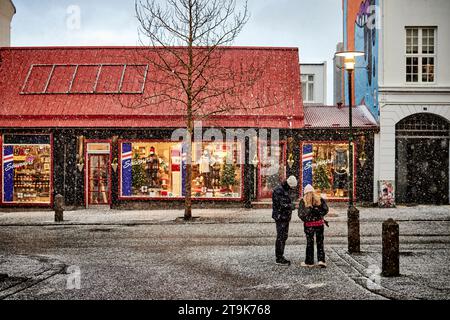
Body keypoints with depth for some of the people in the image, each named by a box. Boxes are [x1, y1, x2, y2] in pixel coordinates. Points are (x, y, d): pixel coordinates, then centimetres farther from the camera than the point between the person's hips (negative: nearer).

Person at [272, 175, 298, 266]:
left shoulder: (285, 190, 14)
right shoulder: (278, 191, -17)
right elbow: (281, 205, -23)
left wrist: (291, 205, 2)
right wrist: (291, 206, -15)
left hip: (285, 217, 10)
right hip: (280, 217, -10)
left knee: (284, 237, 13)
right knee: (280, 238, -5)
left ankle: (281, 256, 22)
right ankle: (279, 259, 0)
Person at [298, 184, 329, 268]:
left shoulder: (303, 201, -6)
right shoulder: (319, 199, 1)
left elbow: (300, 214, -9)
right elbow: (325, 209, -2)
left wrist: (306, 219, 6)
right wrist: (319, 215, 10)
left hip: (309, 225, -1)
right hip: (319, 223, 2)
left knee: (309, 243, 8)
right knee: (320, 242, 10)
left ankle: (309, 262, 14)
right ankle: (321, 260, 1)